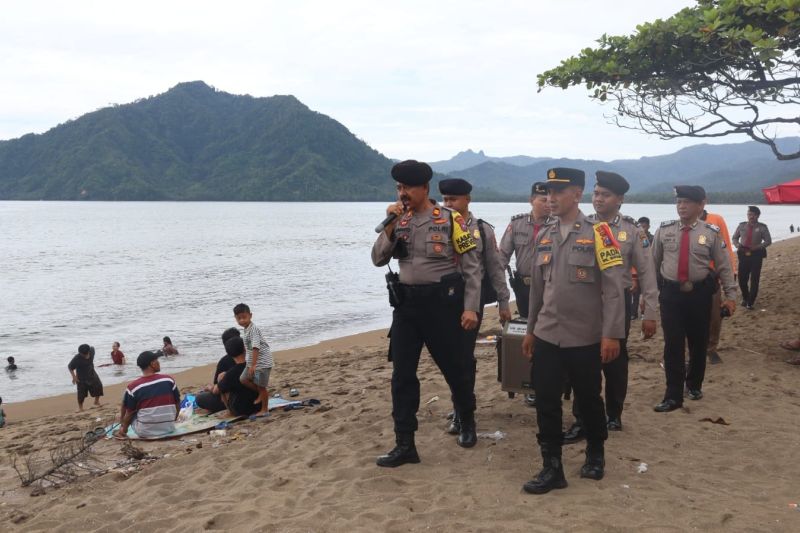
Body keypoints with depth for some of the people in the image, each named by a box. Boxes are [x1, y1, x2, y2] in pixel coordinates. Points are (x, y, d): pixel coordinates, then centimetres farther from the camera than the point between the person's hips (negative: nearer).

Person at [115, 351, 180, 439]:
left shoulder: (133, 387, -12)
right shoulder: (169, 380, -7)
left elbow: (129, 413, -3)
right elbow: (177, 405, 2)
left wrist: (123, 430, 16)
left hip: (145, 432, -2)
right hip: (169, 429, 2)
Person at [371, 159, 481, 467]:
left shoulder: (450, 220, -6)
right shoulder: (398, 221, 8)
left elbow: (472, 266, -5)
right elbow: (378, 260, 1)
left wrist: (470, 308, -11)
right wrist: (390, 225, -11)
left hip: (442, 302, -4)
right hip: (406, 303, 4)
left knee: (454, 369, 10)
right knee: (402, 375, 3)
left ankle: (467, 424, 37)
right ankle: (404, 445, 13)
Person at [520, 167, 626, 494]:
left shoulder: (598, 234, -8)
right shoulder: (544, 237, 8)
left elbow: (613, 288, -12)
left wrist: (611, 334, -16)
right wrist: (530, 330, 15)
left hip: (585, 339, -4)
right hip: (547, 337, 4)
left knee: (588, 399, 12)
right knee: (546, 402, 3)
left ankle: (596, 454, 36)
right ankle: (552, 468, 14)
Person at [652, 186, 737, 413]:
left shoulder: (711, 233, -3)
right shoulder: (664, 230, 1)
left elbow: (724, 266, 1)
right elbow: (653, 262, 7)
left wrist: (730, 296, -3)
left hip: (700, 294, 0)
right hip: (671, 293, 0)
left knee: (698, 342, 13)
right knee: (673, 344, -3)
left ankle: (694, 384, 37)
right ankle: (673, 396, 4)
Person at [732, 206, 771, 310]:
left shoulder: (762, 227, -3)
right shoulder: (742, 225, 4)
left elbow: (768, 241, -3)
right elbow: (735, 238, 14)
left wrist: (756, 247, -17)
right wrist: (737, 245, -8)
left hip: (756, 255, -2)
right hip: (743, 254, 2)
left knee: (754, 279, 2)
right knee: (742, 278, 5)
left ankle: (750, 303, 11)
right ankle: (745, 298, 29)